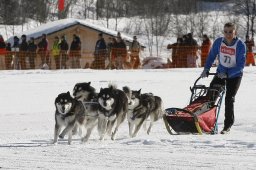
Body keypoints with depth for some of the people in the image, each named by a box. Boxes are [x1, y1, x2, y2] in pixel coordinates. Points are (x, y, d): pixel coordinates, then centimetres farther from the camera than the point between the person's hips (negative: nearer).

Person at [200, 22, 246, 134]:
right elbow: (211, 56, 2)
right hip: (221, 72, 4)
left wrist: (227, 74, -31)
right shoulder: (218, 42, -12)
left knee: (229, 99, -9)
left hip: (234, 75, -4)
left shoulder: (240, 45, -22)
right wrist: (206, 69, -11)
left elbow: (241, 65, -22)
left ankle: (228, 125, 2)